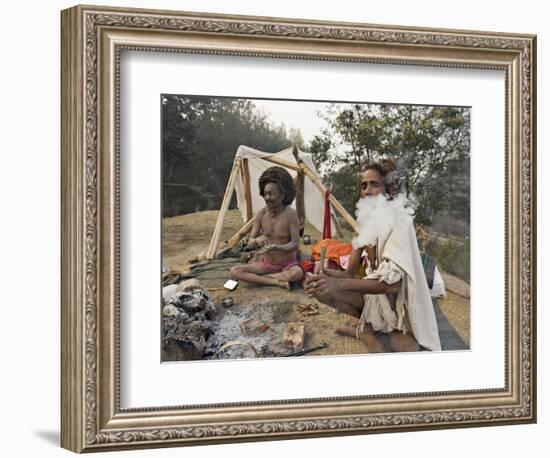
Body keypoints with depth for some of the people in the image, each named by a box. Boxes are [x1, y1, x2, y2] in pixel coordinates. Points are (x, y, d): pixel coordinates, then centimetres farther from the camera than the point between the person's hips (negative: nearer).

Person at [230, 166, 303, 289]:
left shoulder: (290, 214, -15)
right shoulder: (261, 214, -6)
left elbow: (295, 244, -18)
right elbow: (250, 244, -6)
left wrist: (276, 247, -37)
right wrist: (257, 240, -31)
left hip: (287, 264, -3)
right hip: (266, 264, 3)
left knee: (297, 273, -40)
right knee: (235, 272, -21)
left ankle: (256, 278, -21)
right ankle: (277, 282, -25)